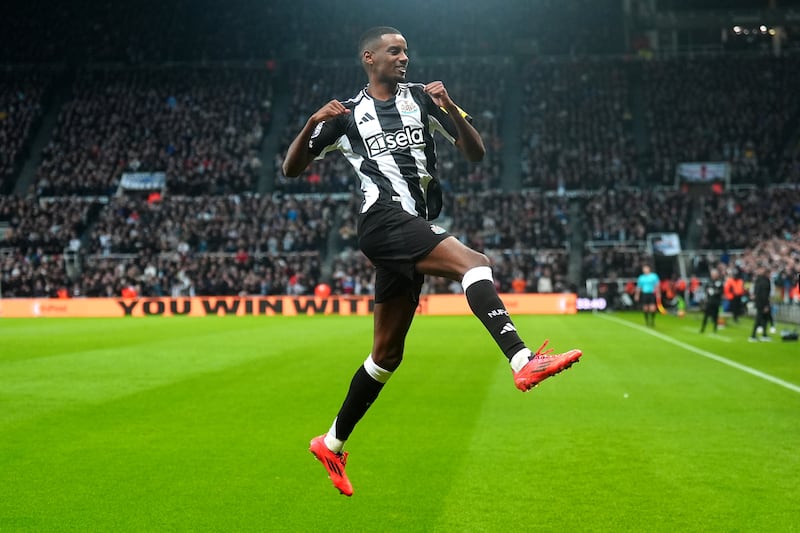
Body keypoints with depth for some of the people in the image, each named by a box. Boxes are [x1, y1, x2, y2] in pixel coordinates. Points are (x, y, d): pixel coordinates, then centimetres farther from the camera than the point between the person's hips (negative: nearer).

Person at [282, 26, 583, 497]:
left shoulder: (420, 97, 15)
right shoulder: (349, 114, 10)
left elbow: (476, 153, 8)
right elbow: (292, 168, 9)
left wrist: (451, 108, -9)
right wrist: (313, 124, -9)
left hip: (415, 229, 5)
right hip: (383, 217, -5)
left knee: (387, 354, 9)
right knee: (473, 262, -30)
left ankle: (332, 443, 22)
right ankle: (523, 361, -46)